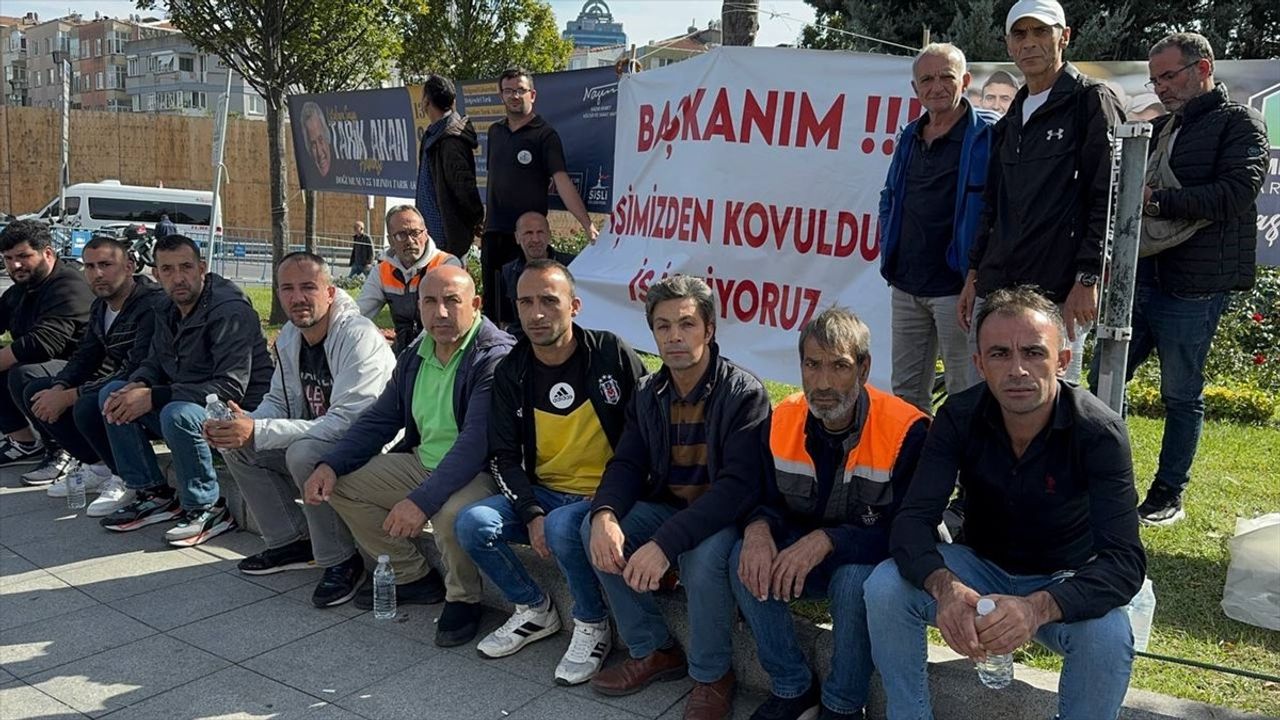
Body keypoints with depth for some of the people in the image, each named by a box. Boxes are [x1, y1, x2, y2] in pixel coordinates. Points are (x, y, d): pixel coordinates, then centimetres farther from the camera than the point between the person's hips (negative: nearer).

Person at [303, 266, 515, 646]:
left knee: (452, 513, -38)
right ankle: (414, 576, 13)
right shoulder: (414, 357, 6)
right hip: (422, 462, 8)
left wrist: (422, 500, -37)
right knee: (340, 482, 2)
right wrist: (330, 464, -4)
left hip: (480, 472, -8)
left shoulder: (496, 357, -20)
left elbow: (476, 443, -29)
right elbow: (379, 419, 12)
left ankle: (463, 599, -4)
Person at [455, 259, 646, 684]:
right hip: (541, 493, 5)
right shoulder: (511, 373, 2)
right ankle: (534, 611, 7)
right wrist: (531, 514, -14)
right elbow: (504, 456, 1)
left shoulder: (612, 354, -9)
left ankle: (593, 626, -5)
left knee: (563, 528, -35)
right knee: (472, 524, -19)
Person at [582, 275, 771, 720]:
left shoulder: (744, 394, -18)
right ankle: (653, 650, 2)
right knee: (595, 531, -16)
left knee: (702, 556, -36)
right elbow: (627, 464, 0)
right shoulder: (648, 395, 2)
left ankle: (713, 675, -7)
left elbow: (740, 486, -28)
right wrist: (605, 514, -25)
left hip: (724, 515, -6)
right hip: (666, 505, 6)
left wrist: (666, 542, -38)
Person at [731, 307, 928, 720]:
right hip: (802, 551, 4)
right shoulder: (783, 419, -7)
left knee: (853, 581, -36)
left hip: (873, 562, -4)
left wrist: (827, 540, -36)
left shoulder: (907, 430, -22)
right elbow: (765, 499, 0)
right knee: (745, 561, -22)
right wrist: (758, 530, -26)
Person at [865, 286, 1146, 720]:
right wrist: (945, 587, -45)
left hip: (1062, 583, -1)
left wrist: (1039, 607, -49)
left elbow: (1124, 560, -30)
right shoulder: (959, 417, -16)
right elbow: (913, 520, -22)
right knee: (884, 587, -24)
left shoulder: (1100, 433, -22)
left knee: (1109, 636, -33)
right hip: (981, 567, 2)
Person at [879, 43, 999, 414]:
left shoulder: (988, 134, -7)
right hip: (906, 286, 7)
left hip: (958, 286, -7)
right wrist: (888, 249, 13)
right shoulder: (910, 136, 14)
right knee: (906, 391, 15)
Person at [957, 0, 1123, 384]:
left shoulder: (1091, 100, -2)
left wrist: (1087, 279, -15)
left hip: (1058, 294, -7)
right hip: (994, 292, 7)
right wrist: (974, 273, 18)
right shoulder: (1014, 116, 20)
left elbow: (1108, 200, -9)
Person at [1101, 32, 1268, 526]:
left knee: (1181, 394, 4)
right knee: (1104, 382, 7)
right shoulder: (1161, 128, 18)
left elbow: (1237, 193, -17)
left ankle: (1169, 495, 16)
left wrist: (1157, 201, -19)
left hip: (1192, 287, -7)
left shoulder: (1239, 123, -3)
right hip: (1139, 278, 7)